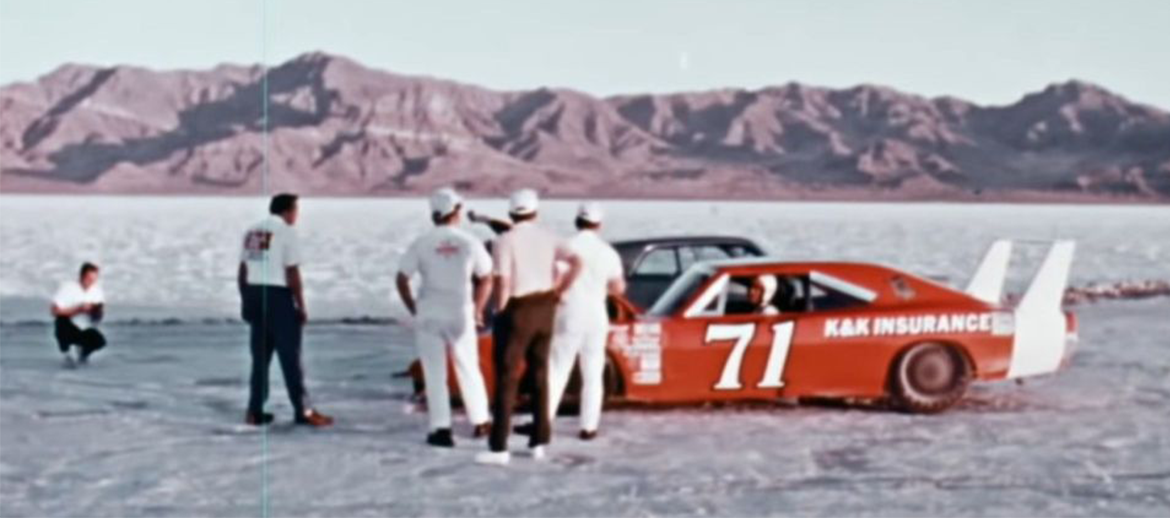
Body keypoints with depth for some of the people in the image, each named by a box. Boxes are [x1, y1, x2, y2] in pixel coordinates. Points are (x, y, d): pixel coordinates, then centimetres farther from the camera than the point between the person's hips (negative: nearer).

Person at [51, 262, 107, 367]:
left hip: (85, 330, 4)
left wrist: (97, 310, -22)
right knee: (62, 319, -37)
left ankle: (83, 350, 15)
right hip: (67, 330, -4)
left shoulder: (97, 289, -2)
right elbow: (55, 310, -25)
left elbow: (98, 317, 3)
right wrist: (78, 309, -29)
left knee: (100, 341, -26)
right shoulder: (68, 287, -16)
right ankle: (67, 354, -11)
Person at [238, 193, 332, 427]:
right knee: (290, 356, -1)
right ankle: (303, 411, 2)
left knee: (260, 355, 14)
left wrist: (246, 302, 19)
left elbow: (243, 271, 12)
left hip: (253, 294, 7)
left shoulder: (251, 232, 11)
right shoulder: (286, 231, -9)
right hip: (277, 295, -7)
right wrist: (301, 306, -9)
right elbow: (292, 273, -13)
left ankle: (255, 411, 15)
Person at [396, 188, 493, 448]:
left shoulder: (422, 243, -4)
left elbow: (402, 279, -5)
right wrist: (477, 310, 14)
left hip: (429, 313, -1)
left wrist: (413, 309, 6)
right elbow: (486, 279, 3)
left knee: (435, 373, 5)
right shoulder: (469, 242, -2)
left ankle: (441, 429, 1)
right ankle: (480, 422, 22)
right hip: (460, 313, 1)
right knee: (468, 368, 15)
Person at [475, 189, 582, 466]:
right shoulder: (548, 238, 4)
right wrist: (558, 291, 1)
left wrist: (499, 309, -7)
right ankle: (539, 441, 18)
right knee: (539, 375, 14)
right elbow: (576, 262, -7)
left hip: (517, 311, -5)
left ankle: (499, 447, -6)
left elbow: (503, 281, -20)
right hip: (544, 310, 5)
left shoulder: (506, 241, -12)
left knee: (507, 378, -3)